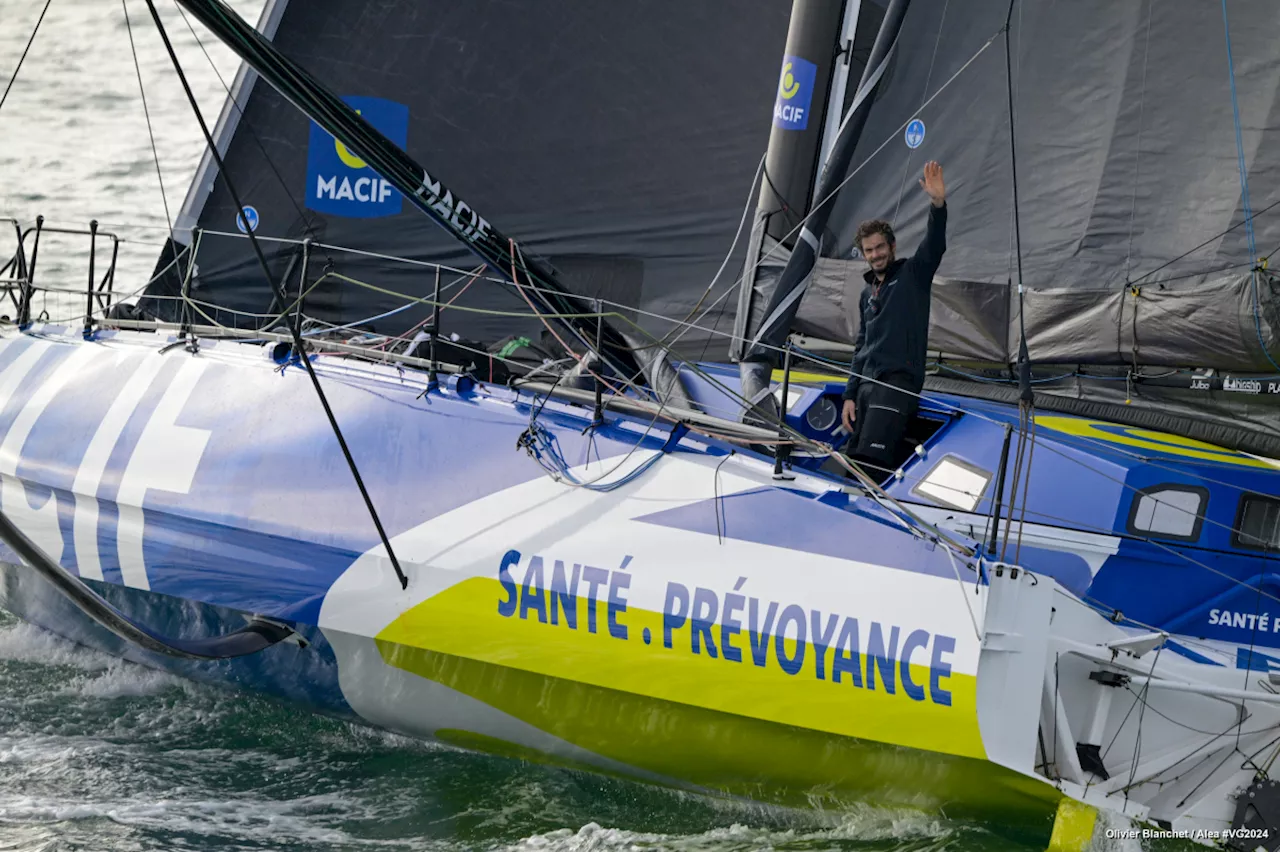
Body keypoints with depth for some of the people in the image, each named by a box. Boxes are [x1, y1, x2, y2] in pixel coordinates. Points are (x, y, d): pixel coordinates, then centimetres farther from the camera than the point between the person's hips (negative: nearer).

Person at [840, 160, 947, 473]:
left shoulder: (912, 274, 5)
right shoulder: (867, 294, 25)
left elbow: (934, 246, -15)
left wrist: (938, 204, -33)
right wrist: (850, 396, 16)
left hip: (898, 382, -8)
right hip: (866, 385, 8)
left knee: (870, 462, -23)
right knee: (853, 459, 1)